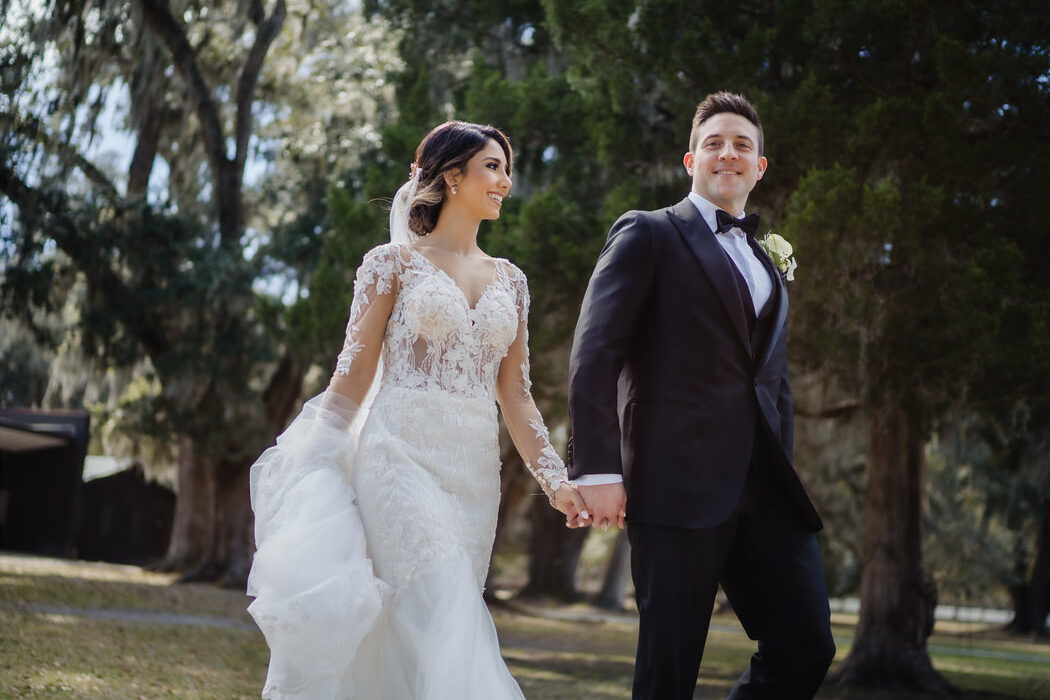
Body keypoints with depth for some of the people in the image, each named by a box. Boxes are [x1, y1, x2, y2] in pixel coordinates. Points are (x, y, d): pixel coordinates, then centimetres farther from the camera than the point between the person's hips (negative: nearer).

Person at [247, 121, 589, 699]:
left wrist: (554, 479, 3)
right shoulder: (394, 262, 2)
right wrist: (319, 472, -5)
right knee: (446, 615, -16)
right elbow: (355, 372, 0)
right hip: (402, 455, -5)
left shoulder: (509, 281, 16)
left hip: (475, 469, 5)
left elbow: (513, 393, 13)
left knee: (410, 638, 5)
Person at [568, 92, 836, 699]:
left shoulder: (770, 267, 26)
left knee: (807, 648, -3)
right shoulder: (648, 235, 6)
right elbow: (594, 355, -5)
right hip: (678, 486, -6)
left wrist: (781, 478, 17)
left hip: (765, 491, 6)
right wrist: (598, 469, -14)